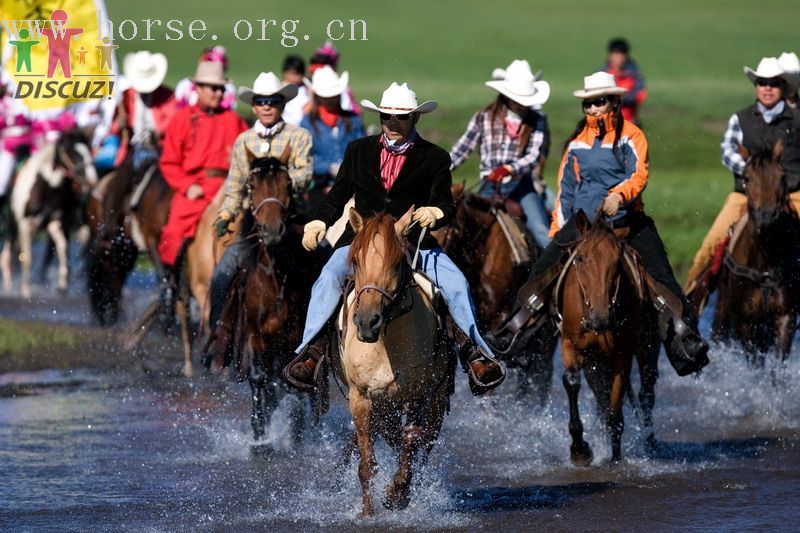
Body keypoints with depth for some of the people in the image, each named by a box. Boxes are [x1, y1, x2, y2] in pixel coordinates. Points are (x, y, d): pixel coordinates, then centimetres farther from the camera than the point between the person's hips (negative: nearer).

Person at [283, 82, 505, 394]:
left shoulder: (434, 158, 5)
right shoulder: (359, 151, 13)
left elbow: (446, 205, -3)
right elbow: (338, 195, 17)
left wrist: (436, 213, -29)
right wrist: (320, 222, -3)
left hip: (414, 242, -1)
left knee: (456, 284, -23)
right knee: (329, 278, -28)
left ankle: (478, 355, -19)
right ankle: (310, 350, -25)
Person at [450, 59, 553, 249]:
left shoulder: (537, 122, 2)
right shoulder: (484, 118, 4)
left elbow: (534, 156, -8)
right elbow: (461, 149, 9)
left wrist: (508, 169, -25)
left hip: (522, 185, -1)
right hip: (490, 186, 1)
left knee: (542, 232, -16)